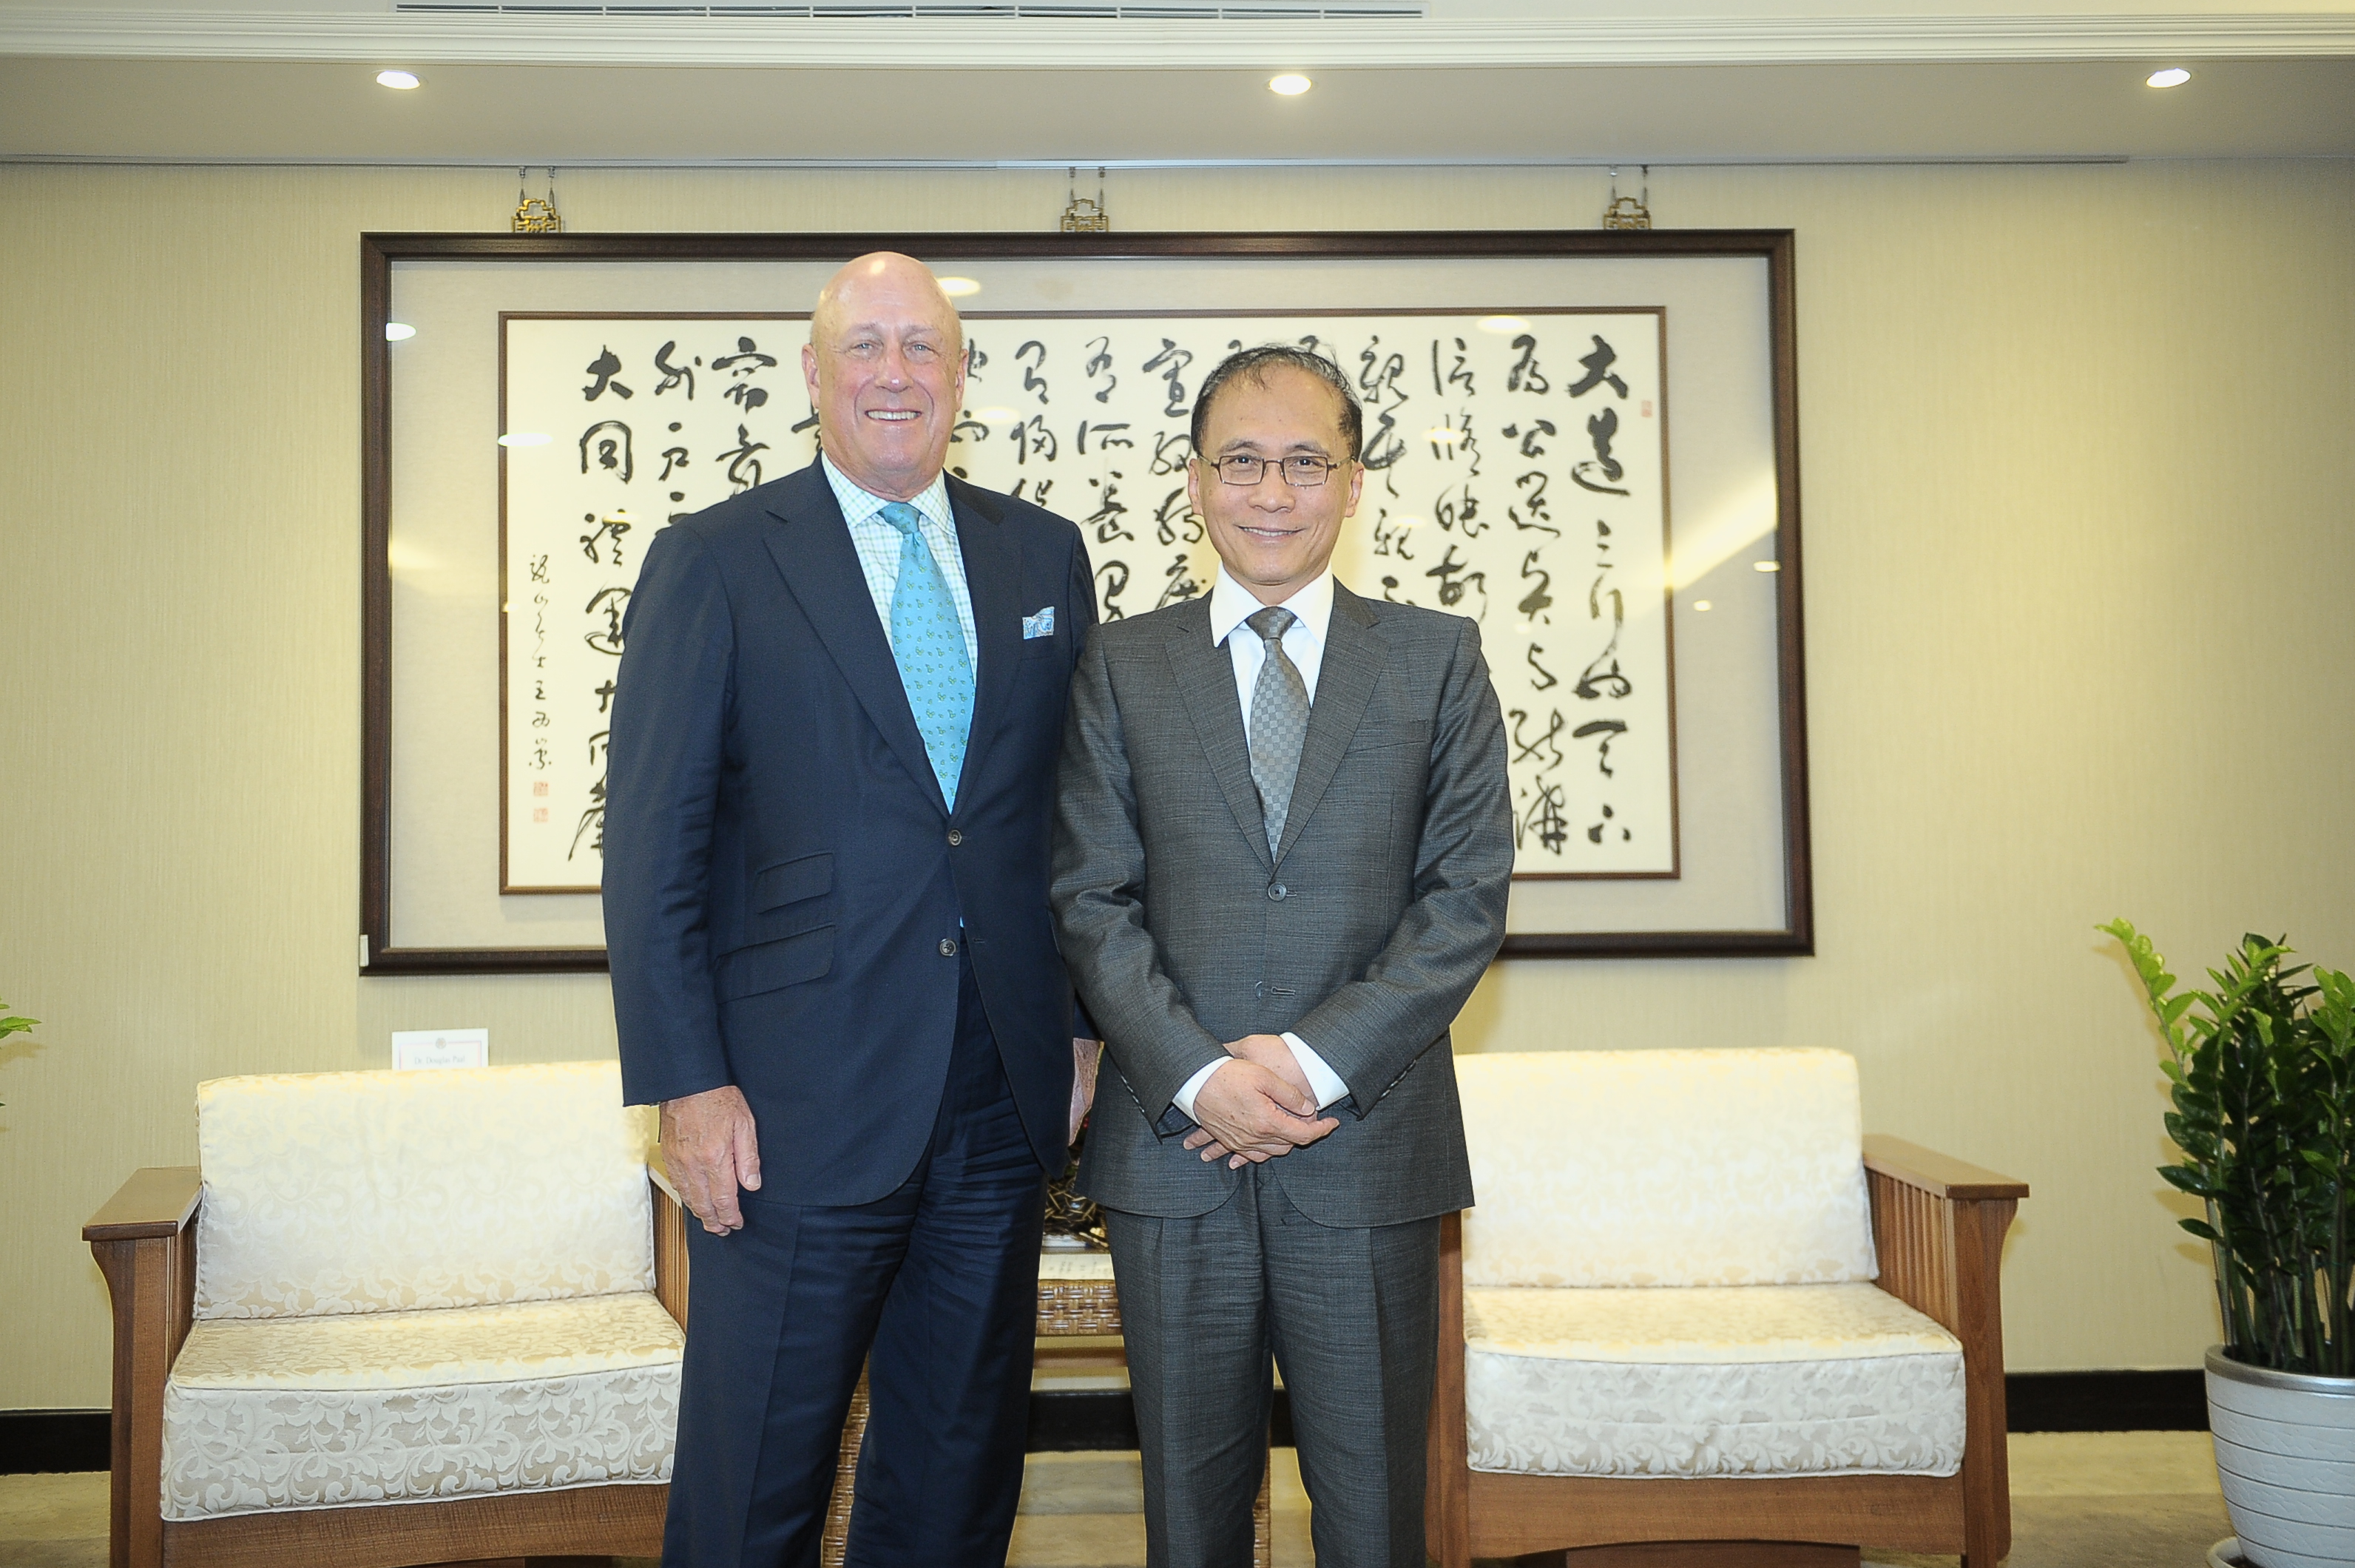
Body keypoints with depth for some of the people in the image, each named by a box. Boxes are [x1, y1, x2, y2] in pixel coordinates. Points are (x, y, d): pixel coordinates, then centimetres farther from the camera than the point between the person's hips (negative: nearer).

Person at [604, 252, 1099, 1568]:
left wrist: (1086, 1024, 6)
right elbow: (652, 843, -5)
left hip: (1004, 1109, 4)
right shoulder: (713, 562, -2)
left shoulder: (1046, 557, 9)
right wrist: (685, 1083, -10)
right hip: (799, 1112, -3)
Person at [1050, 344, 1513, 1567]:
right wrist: (1197, 1077, -13)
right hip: (1174, 1150, 1)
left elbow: (1468, 894, -2)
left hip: (1369, 1147, 0)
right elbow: (1092, 900, 0)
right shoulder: (1121, 666, 7)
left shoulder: (1437, 660, 6)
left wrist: (1315, 1059, -12)